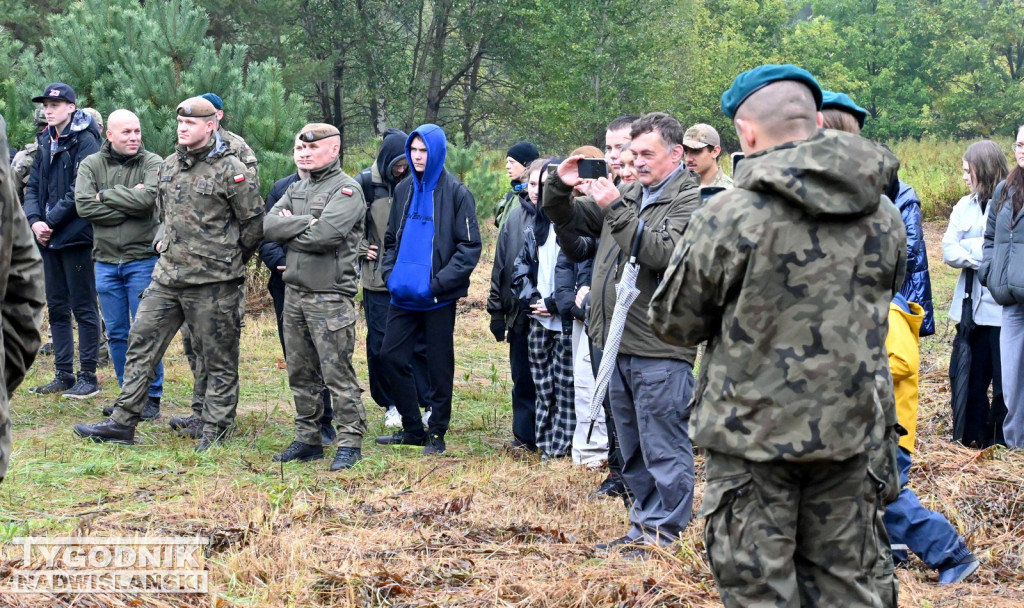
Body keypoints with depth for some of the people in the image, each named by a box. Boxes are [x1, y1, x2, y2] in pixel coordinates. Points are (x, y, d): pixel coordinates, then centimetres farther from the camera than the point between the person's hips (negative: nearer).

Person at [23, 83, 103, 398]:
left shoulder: (85, 141, -9)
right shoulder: (45, 142, 13)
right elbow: (34, 186, 12)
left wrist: (52, 222, -15)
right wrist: (35, 220, -5)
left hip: (76, 237, -8)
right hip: (49, 239, 8)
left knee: (83, 308, -1)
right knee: (57, 308, 12)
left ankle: (88, 377, 4)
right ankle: (64, 375, 19)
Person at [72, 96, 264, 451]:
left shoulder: (229, 169, -10)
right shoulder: (169, 166, 11)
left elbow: (254, 222, -6)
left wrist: (228, 261, 3)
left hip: (213, 282, -7)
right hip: (167, 276, 7)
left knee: (219, 360, 2)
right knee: (141, 343, 6)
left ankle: (215, 432, 10)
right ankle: (123, 423, 12)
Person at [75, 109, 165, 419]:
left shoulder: (152, 163, -4)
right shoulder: (91, 165, 4)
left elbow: (148, 198, -22)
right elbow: (84, 206, -10)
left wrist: (106, 195, -11)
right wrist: (128, 203, -14)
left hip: (142, 259, -3)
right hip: (106, 262, 3)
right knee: (116, 333, 10)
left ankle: (152, 397, 9)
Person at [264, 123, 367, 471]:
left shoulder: (346, 190, -8)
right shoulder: (296, 189, 16)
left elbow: (326, 234, -23)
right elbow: (269, 226, 2)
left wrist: (289, 232, -6)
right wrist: (306, 222, -11)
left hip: (330, 297, -8)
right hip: (294, 293, 8)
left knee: (337, 374, -5)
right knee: (300, 373, 13)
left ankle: (350, 443, 2)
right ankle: (307, 440, 22)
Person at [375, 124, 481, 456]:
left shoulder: (455, 192, -7)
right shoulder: (404, 190, 10)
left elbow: (470, 247, -9)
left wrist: (439, 282, -16)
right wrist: (389, 272, 3)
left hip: (438, 298, -6)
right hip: (403, 295, 6)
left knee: (439, 365, 3)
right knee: (391, 356, 6)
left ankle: (437, 434, 15)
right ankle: (412, 428, 19)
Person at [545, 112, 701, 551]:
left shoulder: (691, 200, -8)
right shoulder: (629, 193, 15)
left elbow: (664, 253, -23)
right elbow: (568, 221, 19)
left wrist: (617, 210, -22)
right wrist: (560, 188, -1)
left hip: (660, 350, -8)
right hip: (619, 342, 8)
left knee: (663, 448, -1)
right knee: (633, 449, 17)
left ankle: (663, 534, 6)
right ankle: (642, 525, 27)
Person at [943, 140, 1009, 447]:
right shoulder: (965, 206, 11)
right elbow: (949, 251, 1)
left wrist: (970, 248, -11)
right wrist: (983, 257, -14)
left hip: (1003, 307, -6)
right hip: (973, 306, 6)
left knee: (1004, 379, 2)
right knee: (974, 375, 12)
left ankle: (1000, 440, 13)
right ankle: (974, 437, 23)